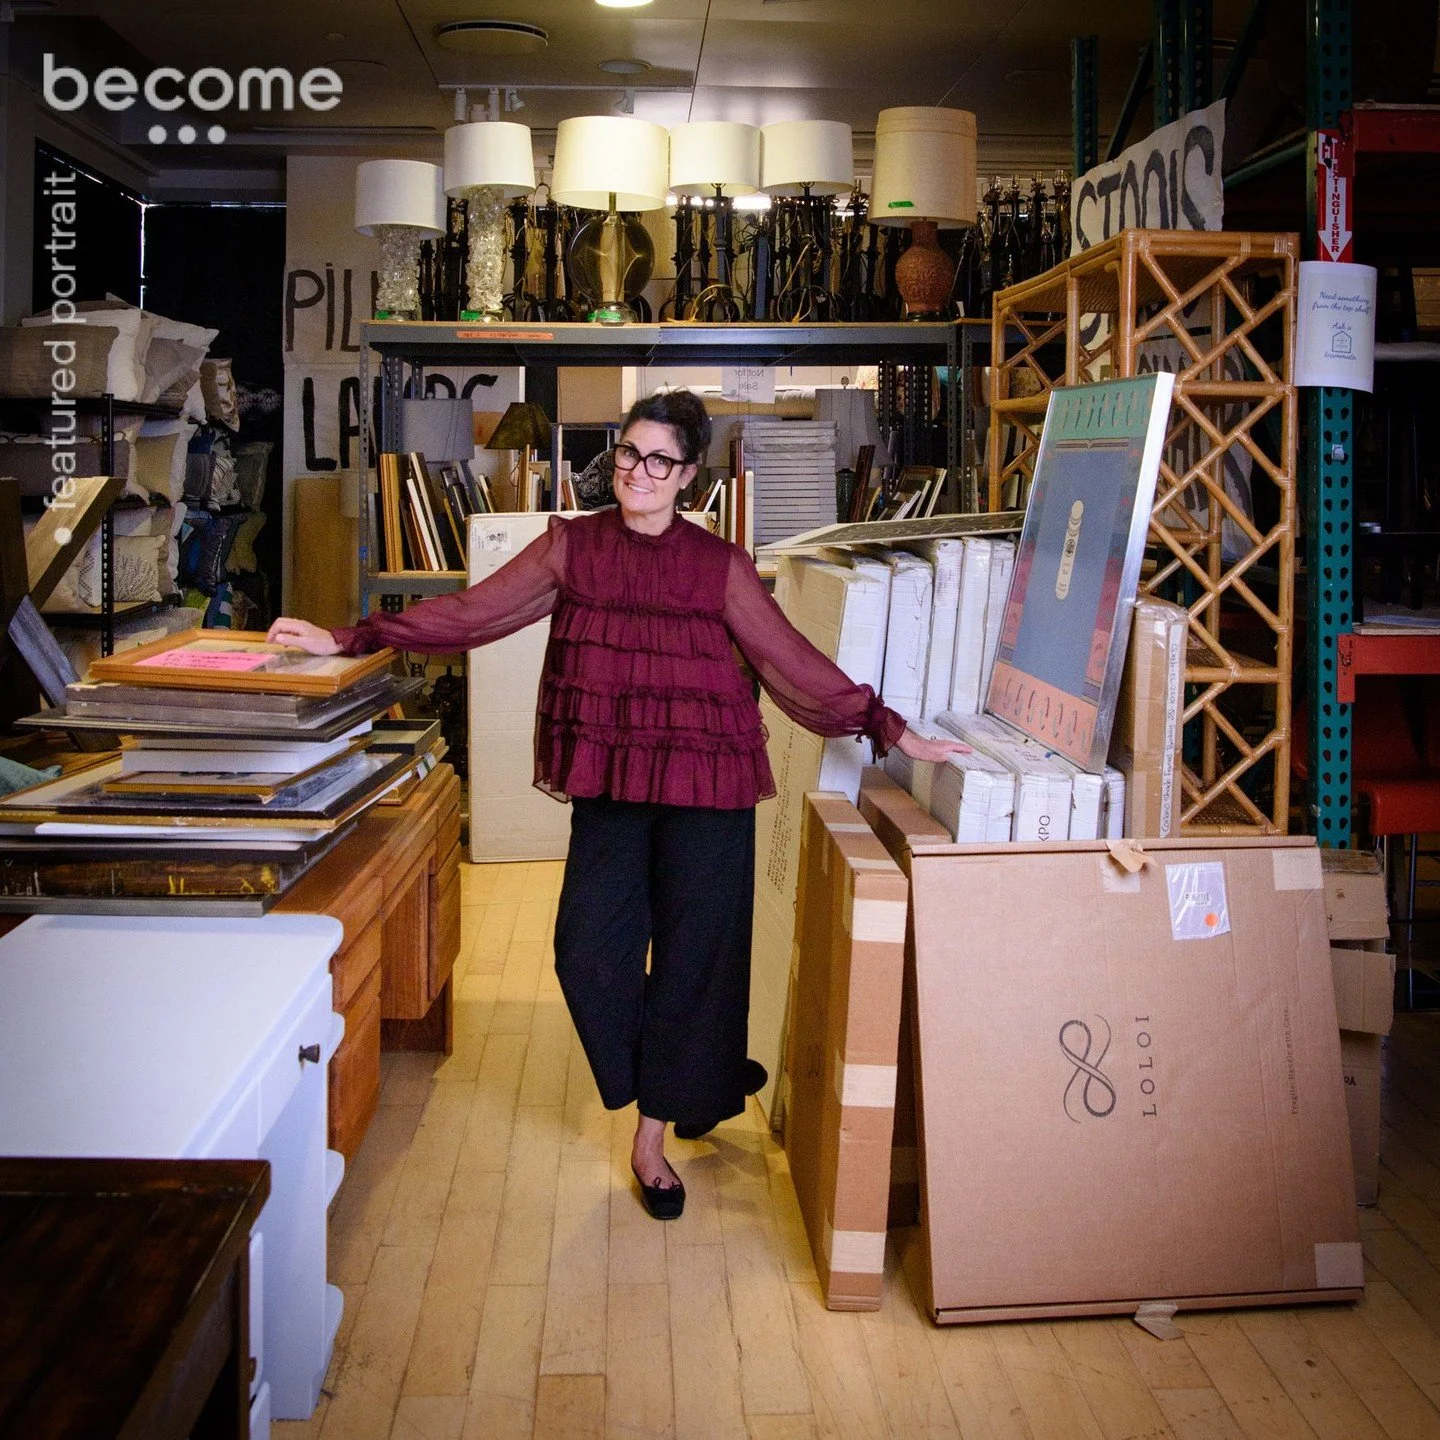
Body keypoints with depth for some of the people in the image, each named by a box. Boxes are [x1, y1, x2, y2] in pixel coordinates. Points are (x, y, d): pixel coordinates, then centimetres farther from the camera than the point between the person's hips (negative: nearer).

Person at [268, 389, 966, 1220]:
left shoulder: (720, 565, 1)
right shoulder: (572, 547, 4)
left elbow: (791, 660, 2)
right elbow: (473, 612, 0)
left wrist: (890, 730, -2)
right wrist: (349, 641, -6)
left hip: (706, 784, -1)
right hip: (609, 782, 1)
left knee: (694, 952, 2)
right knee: (590, 950, -6)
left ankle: (653, 1135, 21)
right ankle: (709, 1081, 20)